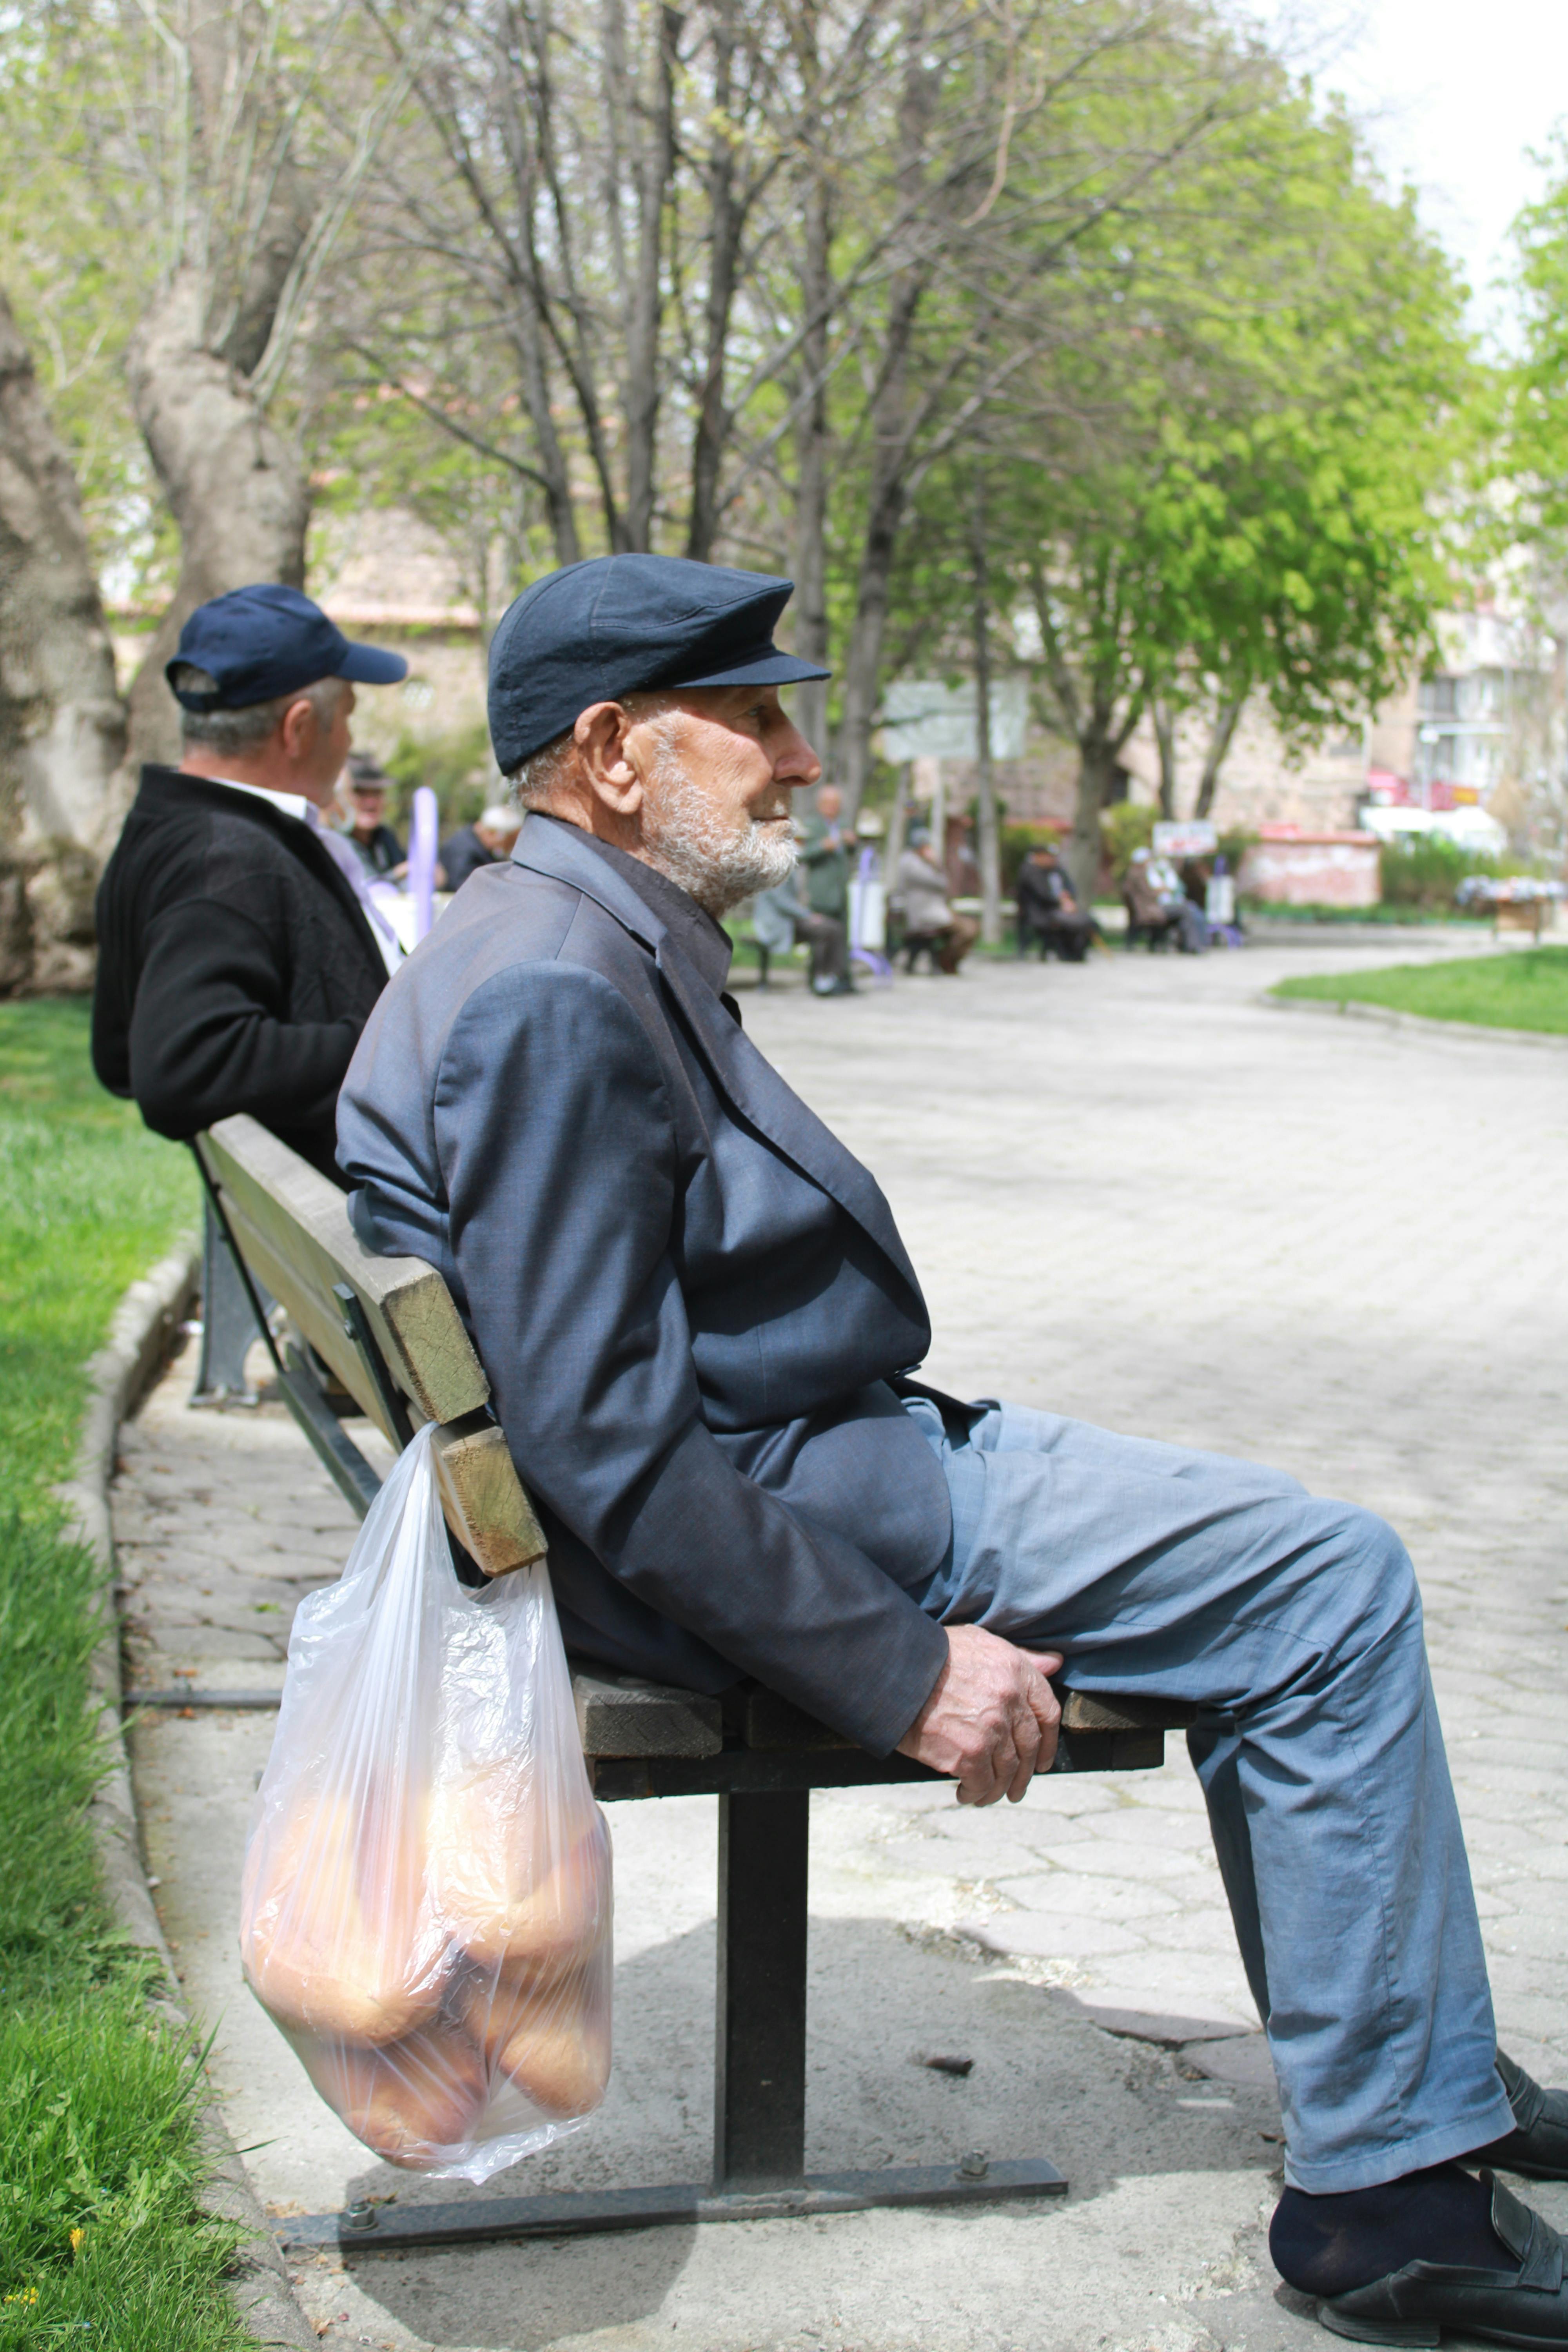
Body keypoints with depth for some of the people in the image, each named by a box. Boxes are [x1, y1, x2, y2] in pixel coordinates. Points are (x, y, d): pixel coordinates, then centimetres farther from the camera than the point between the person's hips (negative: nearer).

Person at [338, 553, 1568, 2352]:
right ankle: (1390, 2189, -3)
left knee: (1262, 1568, 16)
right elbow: (608, 1444, -26)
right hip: (763, 1513, -11)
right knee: (1335, 1584, -10)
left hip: (791, 1467, 11)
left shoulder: (594, 952, 13)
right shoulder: (555, 997, -22)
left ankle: (1406, 2086, 24)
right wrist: (904, 1674, -22)